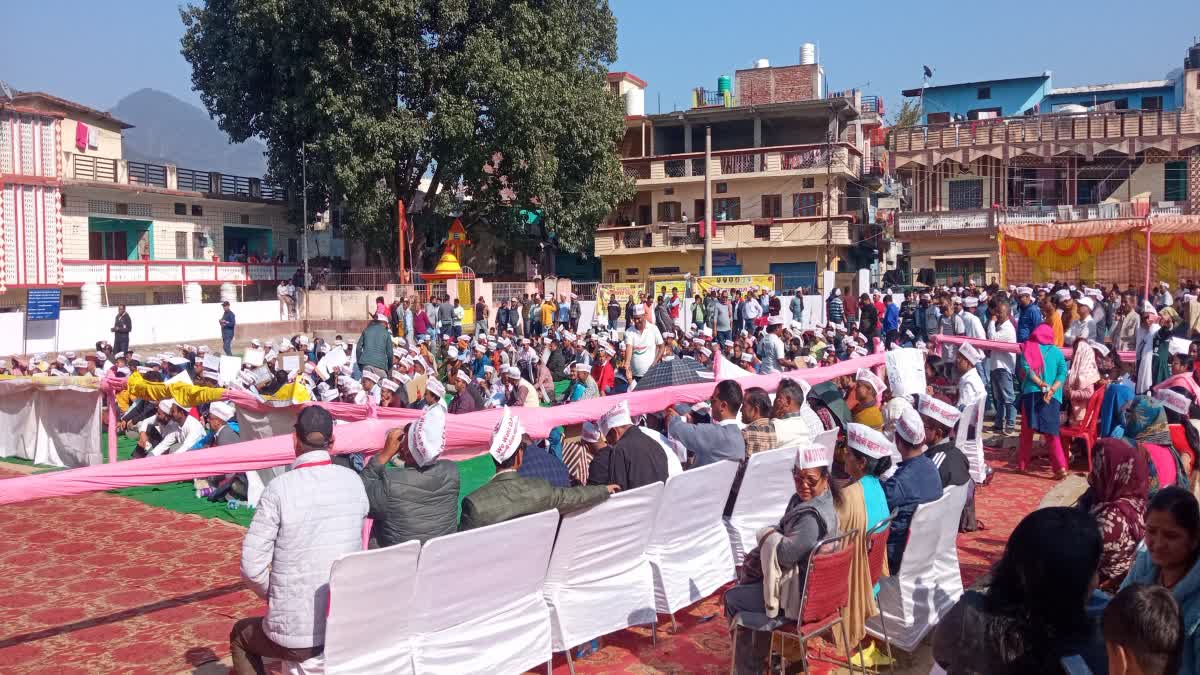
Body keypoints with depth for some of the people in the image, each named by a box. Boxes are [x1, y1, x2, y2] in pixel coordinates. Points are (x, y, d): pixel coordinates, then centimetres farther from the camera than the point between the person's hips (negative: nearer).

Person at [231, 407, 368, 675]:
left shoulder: (279, 489, -14)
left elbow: (252, 567, -12)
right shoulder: (354, 481, -2)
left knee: (240, 635, 30)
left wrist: (273, 594, 8)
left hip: (297, 636, -4)